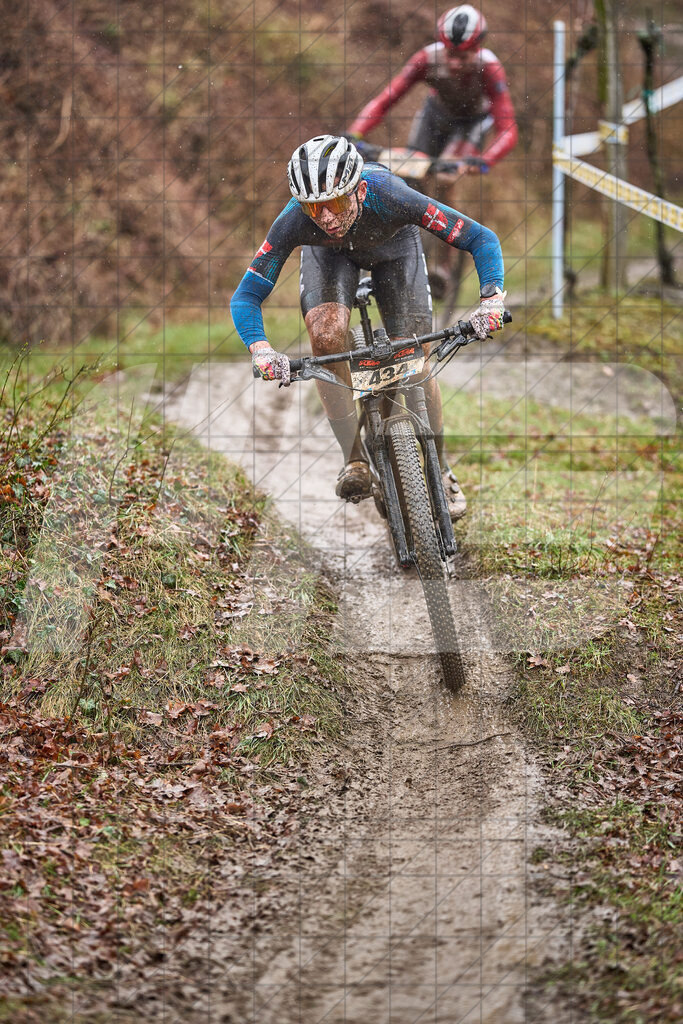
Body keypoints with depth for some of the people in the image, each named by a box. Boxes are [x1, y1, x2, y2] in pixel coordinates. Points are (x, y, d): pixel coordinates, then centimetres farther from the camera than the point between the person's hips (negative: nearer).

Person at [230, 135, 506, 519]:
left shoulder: (391, 198, -43)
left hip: (394, 244, 0)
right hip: (329, 253, 0)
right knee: (326, 336, -27)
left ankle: (442, 472, 15)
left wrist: (492, 300, -53)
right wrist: (261, 349, -52)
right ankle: (355, 460, -12)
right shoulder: (294, 222, -40)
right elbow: (247, 296, -33)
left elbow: (482, 239, -36)